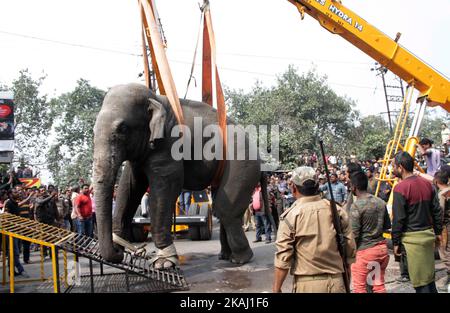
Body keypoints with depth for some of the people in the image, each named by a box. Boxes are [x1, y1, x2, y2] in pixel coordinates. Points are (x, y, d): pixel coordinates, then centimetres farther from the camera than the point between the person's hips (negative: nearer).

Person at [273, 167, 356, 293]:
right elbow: (350, 252, 5)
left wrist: (276, 289, -1)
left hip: (307, 284, -3)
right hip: (336, 283, 3)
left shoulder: (291, 215, -9)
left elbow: (283, 258, -11)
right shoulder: (338, 211, 1)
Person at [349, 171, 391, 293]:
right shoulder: (381, 202, 3)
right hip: (382, 248, 6)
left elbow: (354, 233, -17)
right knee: (379, 284, 17)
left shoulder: (356, 206, -16)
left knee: (359, 286, 6)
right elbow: (387, 225, 13)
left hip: (364, 250, -6)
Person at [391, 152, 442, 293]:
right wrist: (438, 231, 19)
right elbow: (436, 210, 10)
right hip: (428, 233, 7)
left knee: (420, 281, 2)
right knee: (428, 275, 17)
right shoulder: (427, 183, 5)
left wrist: (395, 242, -6)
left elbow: (398, 218, -14)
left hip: (413, 237, -7)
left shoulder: (400, 187, -15)